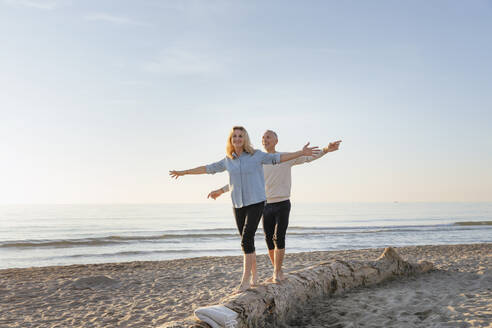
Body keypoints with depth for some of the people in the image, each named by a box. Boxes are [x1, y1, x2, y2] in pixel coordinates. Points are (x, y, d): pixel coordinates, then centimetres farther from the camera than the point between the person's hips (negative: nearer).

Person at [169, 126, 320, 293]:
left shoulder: (256, 155, -4)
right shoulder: (228, 161, 7)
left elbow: (278, 158, -10)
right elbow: (208, 168, 17)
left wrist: (301, 153, -21)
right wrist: (183, 172, 24)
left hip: (256, 202, -4)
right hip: (238, 204, 4)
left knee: (246, 238, -15)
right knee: (247, 241, 8)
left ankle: (245, 279, -9)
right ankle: (254, 275, 23)